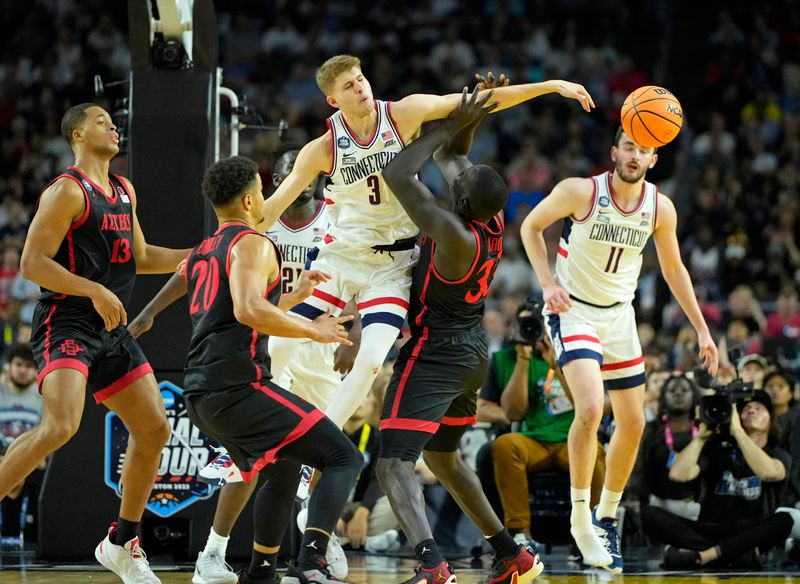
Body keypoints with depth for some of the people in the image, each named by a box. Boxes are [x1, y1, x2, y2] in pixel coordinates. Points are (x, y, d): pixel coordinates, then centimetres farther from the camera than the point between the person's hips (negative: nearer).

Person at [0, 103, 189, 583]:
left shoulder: (124, 191, 16)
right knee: (61, 425, -27)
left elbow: (139, 257, 27)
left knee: (154, 430, 5)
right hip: (66, 323, -8)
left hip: (112, 329, 8)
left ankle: (121, 543, 17)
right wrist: (94, 290, -23)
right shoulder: (67, 191, -10)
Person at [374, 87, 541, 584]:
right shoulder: (492, 217, -3)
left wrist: (454, 126, -18)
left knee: (394, 463, -16)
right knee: (442, 457, 27)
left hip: (435, 354, -9)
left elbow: (397, 174, -23)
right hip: (472, 352, 9)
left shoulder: (455, 233, -26)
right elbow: (449, 157, 11)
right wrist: (466, 122, -5)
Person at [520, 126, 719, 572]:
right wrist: (548, 283, -16)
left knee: (633, 424, 8)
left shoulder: (661, 208, -7)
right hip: (573, 311, -5)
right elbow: (532, 226, -4)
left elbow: (673, 269, 8)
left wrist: (702, 330, 8)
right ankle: (580, 515, -10)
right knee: (591, 408, -25)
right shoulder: (580, 191, -19)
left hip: (619, 316, 5)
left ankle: (606, 518, 28)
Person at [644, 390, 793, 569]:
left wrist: (737, 431, -15)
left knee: (784, 520, -34)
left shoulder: (779, 455, 8)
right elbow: (678, 474, -3)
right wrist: (701, 436, -2)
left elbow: (768, 473, -19)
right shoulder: (718, 449, 14)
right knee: (651, 515, -21)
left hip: (750, 534, -2)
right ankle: (740, 554, -32)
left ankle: (700, 555, -37)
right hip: (709, 530, 2)